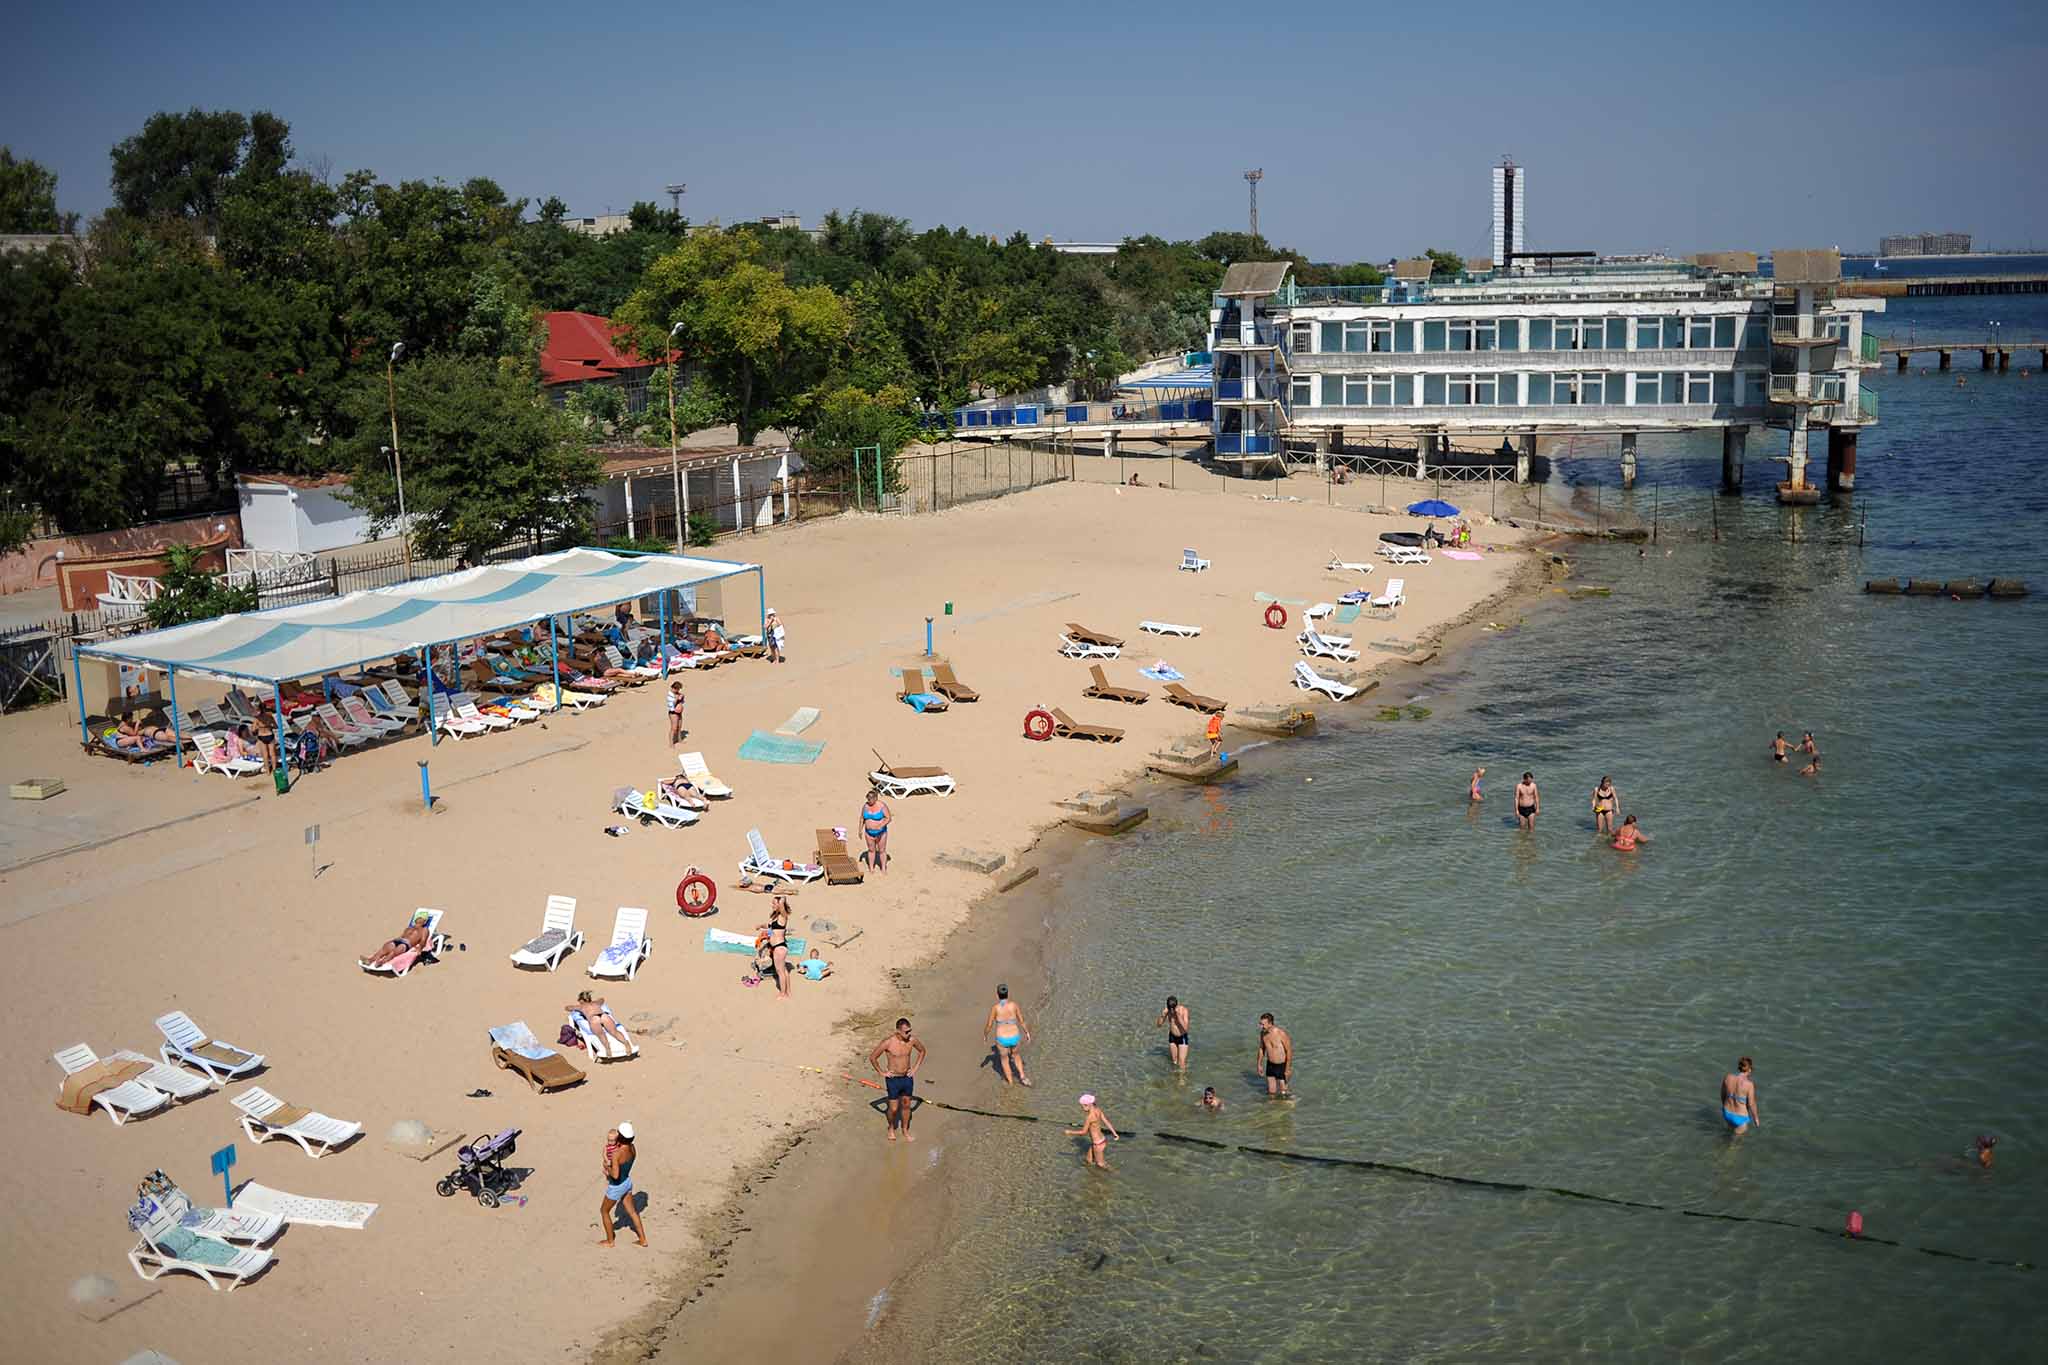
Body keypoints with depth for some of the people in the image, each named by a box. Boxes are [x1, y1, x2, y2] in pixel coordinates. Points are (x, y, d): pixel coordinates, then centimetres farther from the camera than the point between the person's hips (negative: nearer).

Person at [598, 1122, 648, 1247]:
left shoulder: (616, 1153, -33)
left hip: (617, 1186, -7)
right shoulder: (632, 1148, -9)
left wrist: (607, 1168, -17)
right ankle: (643, 1240, 26)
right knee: (632, 1211, 20)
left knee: (604, 1210, 18)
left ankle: (610, 1241, 30)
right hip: (627, 1182, 7)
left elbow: (615, 1175, -35)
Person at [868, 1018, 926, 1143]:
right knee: (894, 1109, 6)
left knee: (906, 1106, 17)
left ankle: (905, 1130, 38)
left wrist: (915, 1068, 5)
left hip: (908, 1078, 3)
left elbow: (922, 1051, 10)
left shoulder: (912, 1039, -12)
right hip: (893, 1080, -3)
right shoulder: (888, 1042, -24)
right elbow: (872, 1057, -12)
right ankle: (891, 1128, 36)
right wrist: (881, 1073, -6)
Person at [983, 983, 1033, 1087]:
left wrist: (984, 1035, 13)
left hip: (1002, 1039, -1)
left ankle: (1010, 1082, 42)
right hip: (1015, 1038, 2)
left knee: (1004, 1058, 29)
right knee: (1015, 1054, 34)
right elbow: (1022, 1021, -3)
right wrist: (1027, 1032, 14)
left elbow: (989, 1024, -7)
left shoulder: (995, 1007, -16)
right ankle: (1022, 1076, 22)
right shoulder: (1013, 1004, -12)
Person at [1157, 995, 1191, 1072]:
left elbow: (1185, 1028, -31)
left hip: (1182, 1038, -4)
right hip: (1172, 1037, 4)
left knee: (1181, 1063, -5)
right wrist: (1162, 1015, -26)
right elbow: (1159, 1025, -7)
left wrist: (1178, 1015, -37)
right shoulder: (1167, 1010, -13)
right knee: (1174, 1060, 17)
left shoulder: (1183, 1010, -24)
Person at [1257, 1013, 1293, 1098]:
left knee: (1283, 1092, 1)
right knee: (1271, 1092, 10)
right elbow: (1262, 1049, 11)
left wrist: (1288, 1068, -18)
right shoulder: (1263, 1033, -5)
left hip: (1282, 1066, -5)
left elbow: (1289, 1050, -17)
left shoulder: (1281, 1033, -24)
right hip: (1270, 1065, 5)